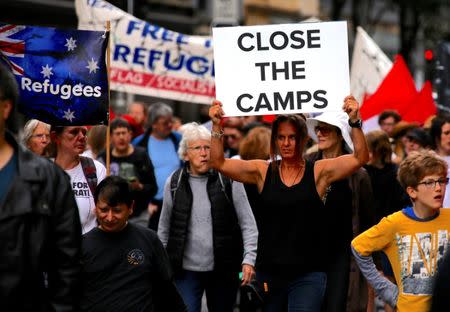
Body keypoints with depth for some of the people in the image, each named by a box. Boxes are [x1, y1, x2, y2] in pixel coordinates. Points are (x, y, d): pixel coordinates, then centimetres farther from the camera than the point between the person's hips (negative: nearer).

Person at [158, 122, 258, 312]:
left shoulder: (229, 180, -2)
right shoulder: (174, 183, 3)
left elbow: (248, 224, -2)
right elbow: (164, 228, 12)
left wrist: (249, 259, -12)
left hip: (223, 270, 0)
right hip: (186, 269, 0)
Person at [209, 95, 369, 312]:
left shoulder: (319, 172, 1)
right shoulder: (263, 172, 5)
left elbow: (360, 158, -9)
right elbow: (219, 163, 0)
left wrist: (355, 122, -22)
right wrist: (216, 126, -12)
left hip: (308, 275, -3)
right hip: (268, 273, 3)